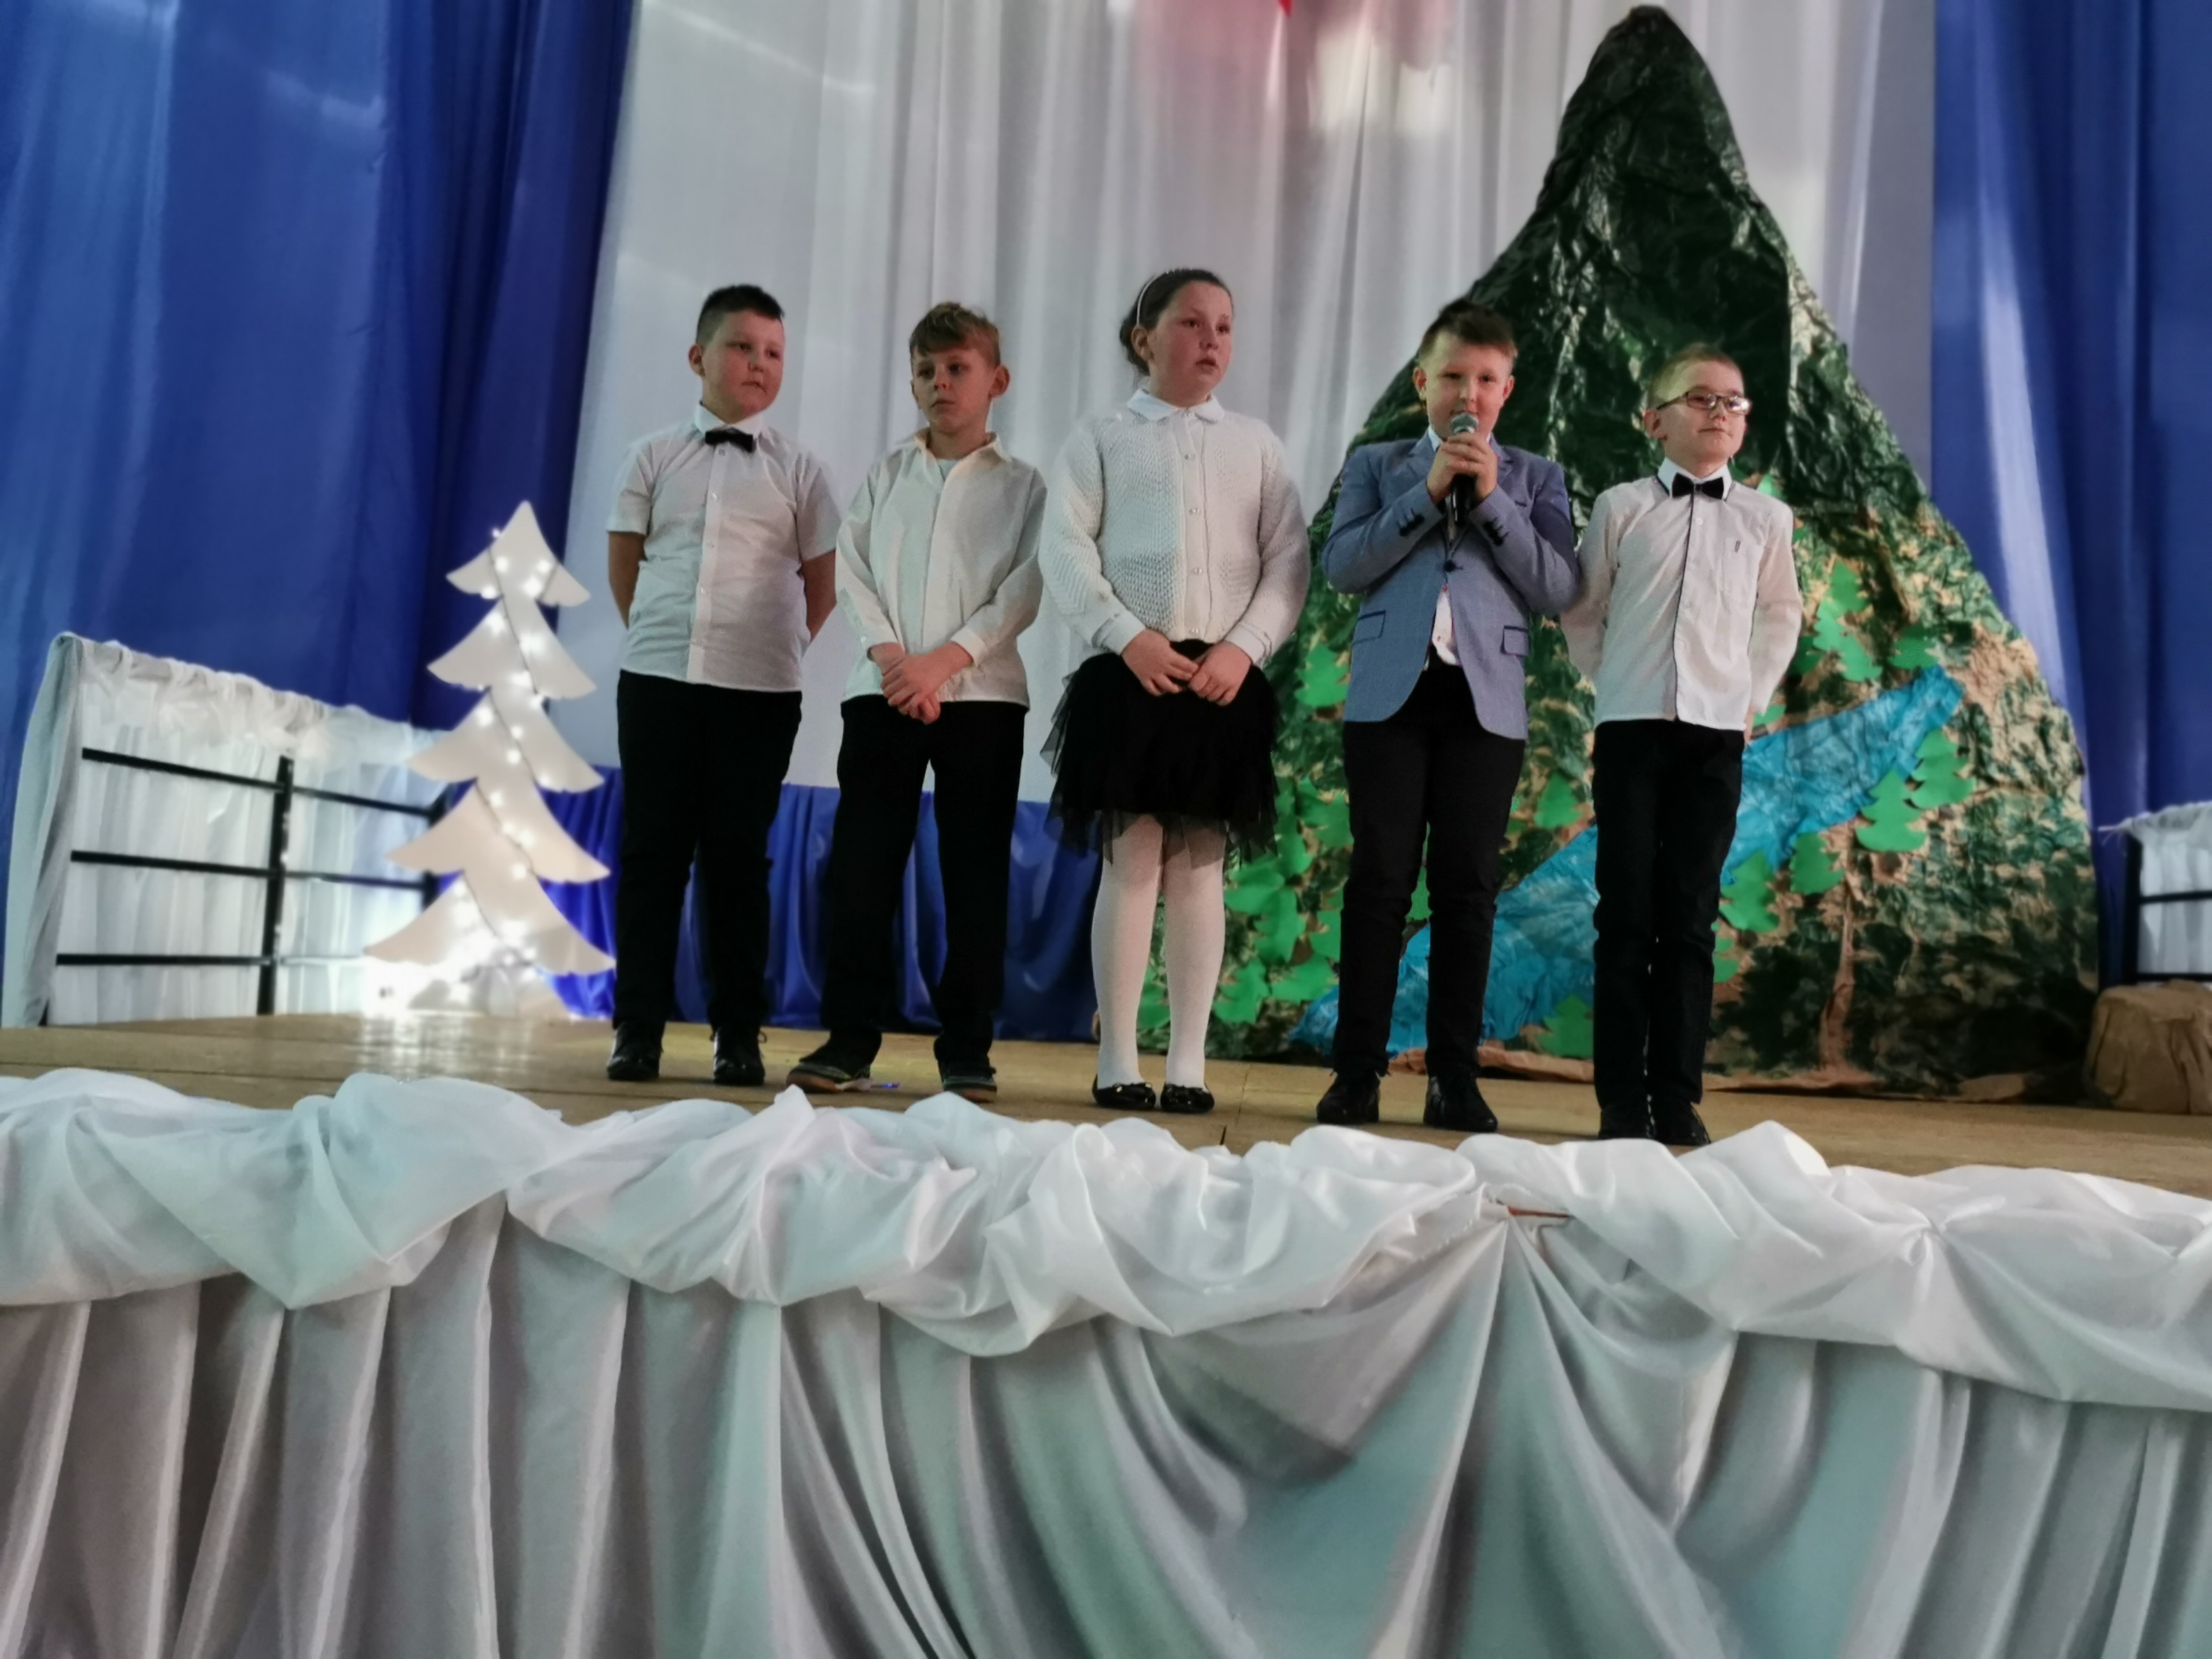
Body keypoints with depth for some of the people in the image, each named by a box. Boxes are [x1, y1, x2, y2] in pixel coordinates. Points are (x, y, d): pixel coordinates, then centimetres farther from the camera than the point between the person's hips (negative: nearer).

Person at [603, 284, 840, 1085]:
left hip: (760, 690, -1)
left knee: (738, 857, 3)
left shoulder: (798, 471, 5)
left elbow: (822, 584, 9)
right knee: (651, 850, 3)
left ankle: (738, 1034, 10)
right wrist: (664, 637, 11)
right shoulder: (656, 456, 7)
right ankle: (637, 1029, 11)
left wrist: (776, 650, 8)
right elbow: (623, 565, 12)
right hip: (657, 677, 1)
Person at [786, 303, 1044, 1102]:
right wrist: (890, 655, -11)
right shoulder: (886, 474, 14)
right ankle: (850, 1038, 6)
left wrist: (946, 660, -14)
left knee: (976, 873, 0)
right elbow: (852, 571, 5)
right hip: (884, 689, 2)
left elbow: (1022, 592, -3)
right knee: (860, 865, -2)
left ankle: (966, 1048, 8)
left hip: (980, 693, -2)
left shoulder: (1022, 485, 8)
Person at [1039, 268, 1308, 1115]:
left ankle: (1188, 1063, 9)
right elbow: (1064, 551, -1)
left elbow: (1288, 562, 7)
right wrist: (1129, 638, -13)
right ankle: (1117, 1062, 4)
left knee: (1201, 867, 3)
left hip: (1225, 677, 2)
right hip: (1130, 672, -2)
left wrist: (1242, 647, -8)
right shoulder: (1101, 437, 10)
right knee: (1130, 861, -3)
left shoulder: (1256, 443, 15)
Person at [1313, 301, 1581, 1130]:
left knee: (1467, 886, 1)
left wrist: (1492, 498, -7)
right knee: (1380, 880, -2)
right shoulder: (1375, 463, 13)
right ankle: (1358, 1070, 3)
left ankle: (1455, 1077, 6)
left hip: (1486, 699, 1)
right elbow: (1341, 565, -2)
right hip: (1390, 693, 0)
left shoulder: (1536, 476, 13)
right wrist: (1428, 491, -8)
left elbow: (1559, 588, 1)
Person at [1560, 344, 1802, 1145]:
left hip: (1716, 733, 1)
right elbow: (1581, 613, 10)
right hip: (1631, 726, -1)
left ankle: (1678, 1100, 8)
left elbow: (1781, 616, 20)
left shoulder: (1764, 517, 10)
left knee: (1690, 919, 2)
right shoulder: (1620, 507, 5)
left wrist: (1754, 694, 10)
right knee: (1626, 914, -1)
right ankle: (1621, 1100, 4)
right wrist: (1615, 682, 4)